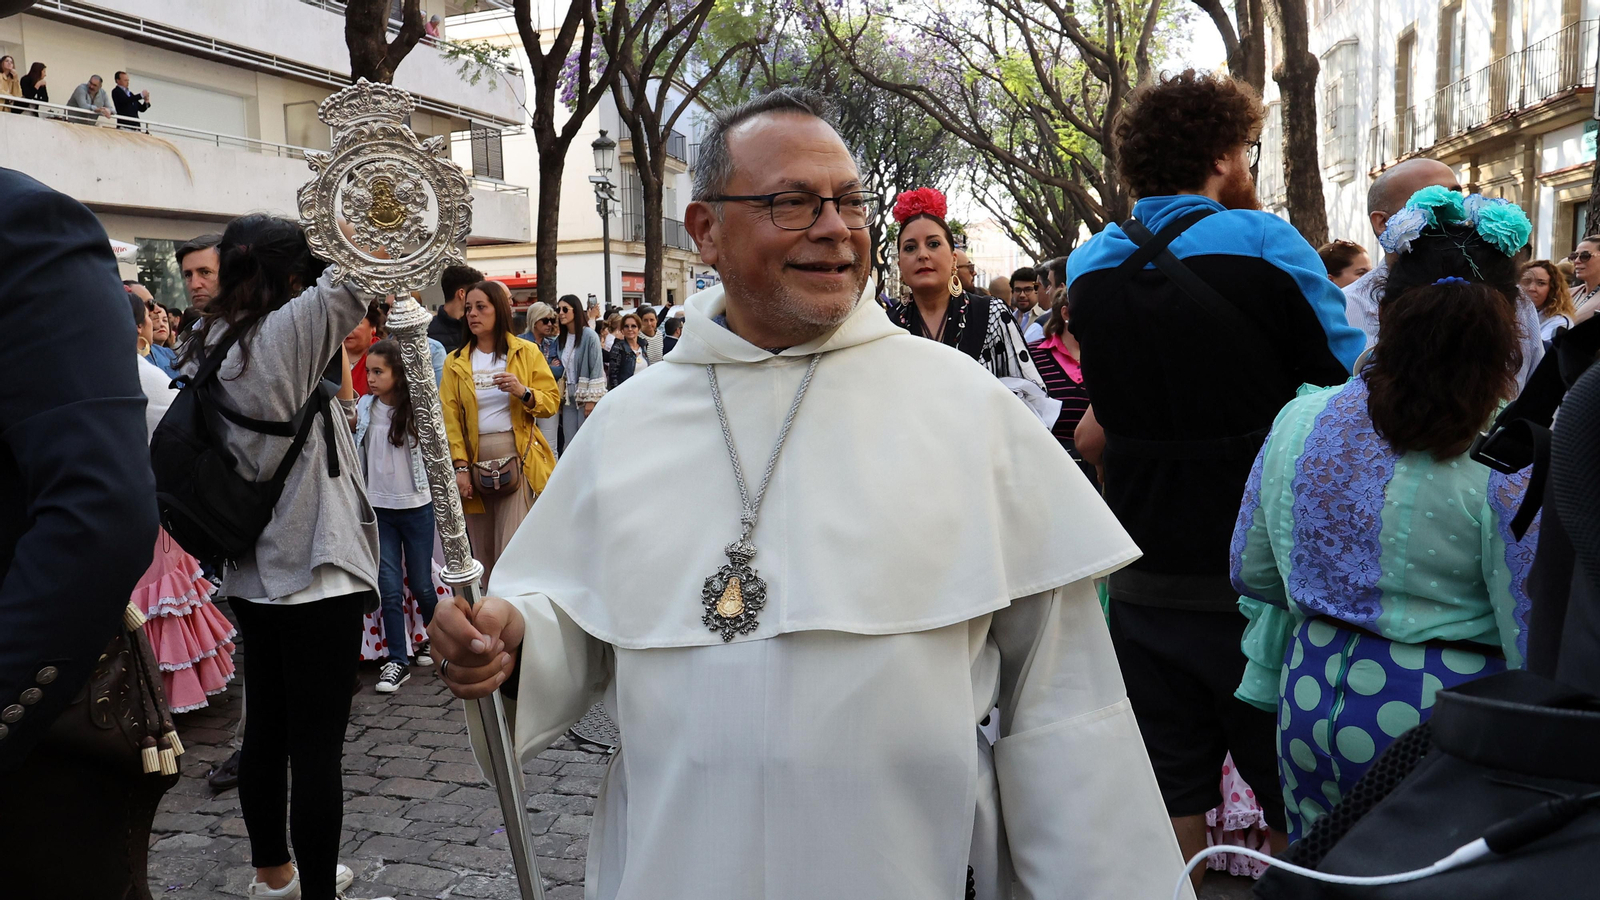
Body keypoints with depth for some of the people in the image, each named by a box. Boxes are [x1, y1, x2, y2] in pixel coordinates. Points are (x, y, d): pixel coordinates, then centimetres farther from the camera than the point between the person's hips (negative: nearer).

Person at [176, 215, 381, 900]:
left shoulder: (206, 342, 6)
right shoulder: (284, 333, -17)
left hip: (252, 573, 9)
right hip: (314, 573, -9)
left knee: (266, 729, 20)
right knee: (318, 746, -1)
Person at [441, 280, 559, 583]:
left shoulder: (526, 352, 4)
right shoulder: (455, 362, 8)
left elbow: (552, 401, 2)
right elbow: (449, 417, 0)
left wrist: (524, 393, -18)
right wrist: (460, 466, -10)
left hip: (517, 458, -2)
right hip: (475, 461, 2)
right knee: (482, 550, 7)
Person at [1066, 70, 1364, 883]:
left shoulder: (1089, 265, 5)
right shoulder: (1264, 244, -11)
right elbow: (1353, 382, -5)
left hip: (1144, 584, 5)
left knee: (1170, 802, 13)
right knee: (1297, 812, 10)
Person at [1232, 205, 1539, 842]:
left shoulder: (1298, 420, -7)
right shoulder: (1512, 471, -18)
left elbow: (1251, 571, 5)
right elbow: (1535, 640, -12)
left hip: (1310, 698, 4)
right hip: (1443, 716, -3)